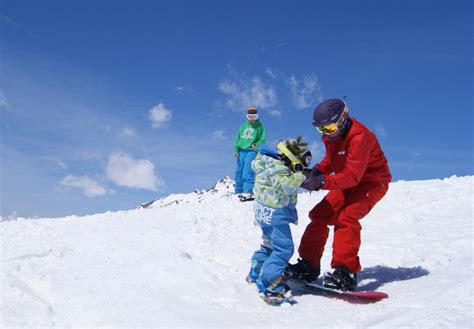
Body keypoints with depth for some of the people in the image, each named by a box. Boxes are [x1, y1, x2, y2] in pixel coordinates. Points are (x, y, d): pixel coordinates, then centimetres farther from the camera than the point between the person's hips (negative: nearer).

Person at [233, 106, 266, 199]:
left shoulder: (259, 127, 2)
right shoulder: (243, 126, 16)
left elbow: (262, 139, -4)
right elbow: (238, 138, 17)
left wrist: (257, 145, -24)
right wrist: (236, 149, 6)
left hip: (252, 151, -5)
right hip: (242, 151, 5)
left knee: (248, 170, -19)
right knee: (239, 171, 5)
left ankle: (248, 191, -25)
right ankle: (239, 191, 13)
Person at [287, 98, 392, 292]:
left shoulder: (359, 136, -30)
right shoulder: (332, 136, -2)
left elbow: (352, 176, -36)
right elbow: (330, 161, 11)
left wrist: (321, 182, -46)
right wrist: (317, 171, -11)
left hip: (372, 181, -8)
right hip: (347, 182, 8)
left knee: (346, 218, -29)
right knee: (320, 215, -4)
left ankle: (345, 272, -27)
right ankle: (308, 265, 1)